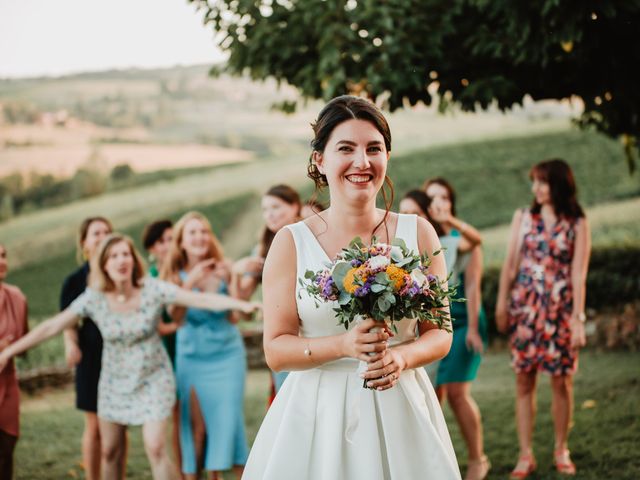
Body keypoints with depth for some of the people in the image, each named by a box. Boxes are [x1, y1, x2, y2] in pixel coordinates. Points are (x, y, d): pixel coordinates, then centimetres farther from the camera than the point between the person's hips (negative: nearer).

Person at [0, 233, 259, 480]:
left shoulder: (153, 289, -18)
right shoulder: (94, 299, -13)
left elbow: (201, 299, -24)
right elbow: (52, 326, -11)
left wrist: (243, 304, -36)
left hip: (153, 379, -3)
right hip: (115, 383, 3)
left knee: (155, 447, -13)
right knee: (110, 452, 9)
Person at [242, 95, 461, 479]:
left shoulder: (417, 233, 0)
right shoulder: (291, 242, -3)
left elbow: (440, 334, 4)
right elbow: (276, 350, -5)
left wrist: (403, 357, -16)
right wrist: (343, 346, -20)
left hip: (400, 408, 1)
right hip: (318, 414, -1)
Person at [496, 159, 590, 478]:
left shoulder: (577, 224, 0)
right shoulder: (523, 217, 7)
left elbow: (578, 274, -4)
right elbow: (510, 265, 6)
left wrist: (577, 319, -9)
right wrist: (502, 305, 1)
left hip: (560, 308, -2)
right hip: (525, 306, 2)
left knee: (562, 381, 2)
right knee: (524, 380, 0)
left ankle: (561, 451, 18)